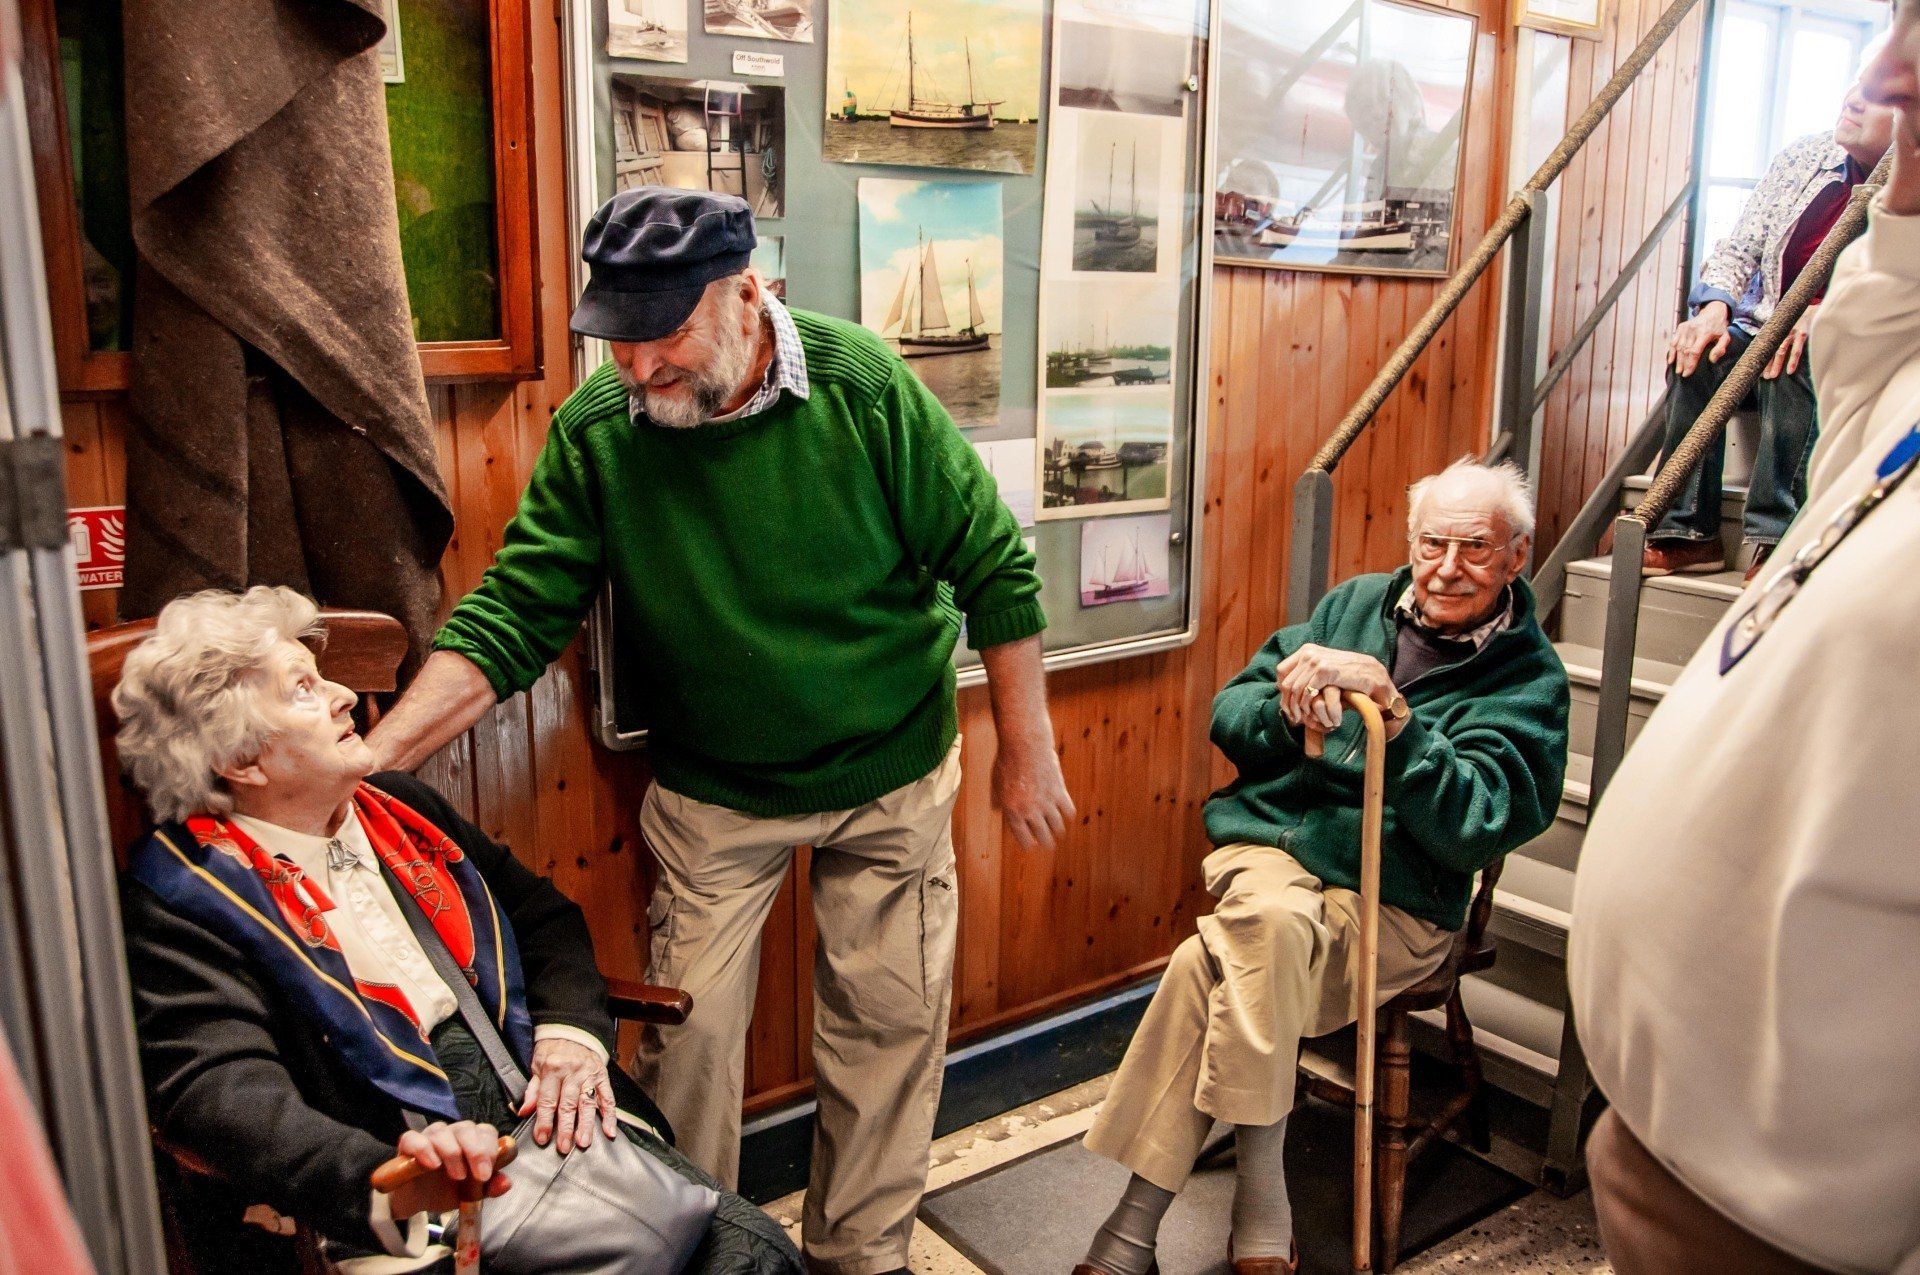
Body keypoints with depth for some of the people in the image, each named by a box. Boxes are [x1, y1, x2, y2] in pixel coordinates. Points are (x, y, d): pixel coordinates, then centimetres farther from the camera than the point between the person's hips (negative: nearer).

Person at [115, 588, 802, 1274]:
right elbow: (222, 1090, -19)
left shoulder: (403, 808, 17)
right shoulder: (184, 898, -5)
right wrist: (387, 1191, -36)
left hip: (551, 1117, 7)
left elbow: (544, 914, 23)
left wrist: (570, 1030, 2)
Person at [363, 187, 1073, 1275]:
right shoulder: (594, 431, -14)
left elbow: (996, 572, -11)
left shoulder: (864, 387, -19)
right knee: (686, 1036, 7)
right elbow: (511, 619, -13)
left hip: (891, 778, 0)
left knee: (889, 1023, 11)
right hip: (712, 795, 1)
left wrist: (1029, 754, -7)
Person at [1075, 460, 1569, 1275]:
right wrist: (1287, 709, -13)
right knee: (1274, 920, -32)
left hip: (1390, 902, -3)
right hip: (1266, 847, 3)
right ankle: (1259, 1202, -19)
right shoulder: (1357, 604, 11)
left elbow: (1472, 830, -17)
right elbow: (1229, 717, 9)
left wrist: (1389, 707, -24)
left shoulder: (1529, 681, 0)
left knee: (1207, 971, -28)